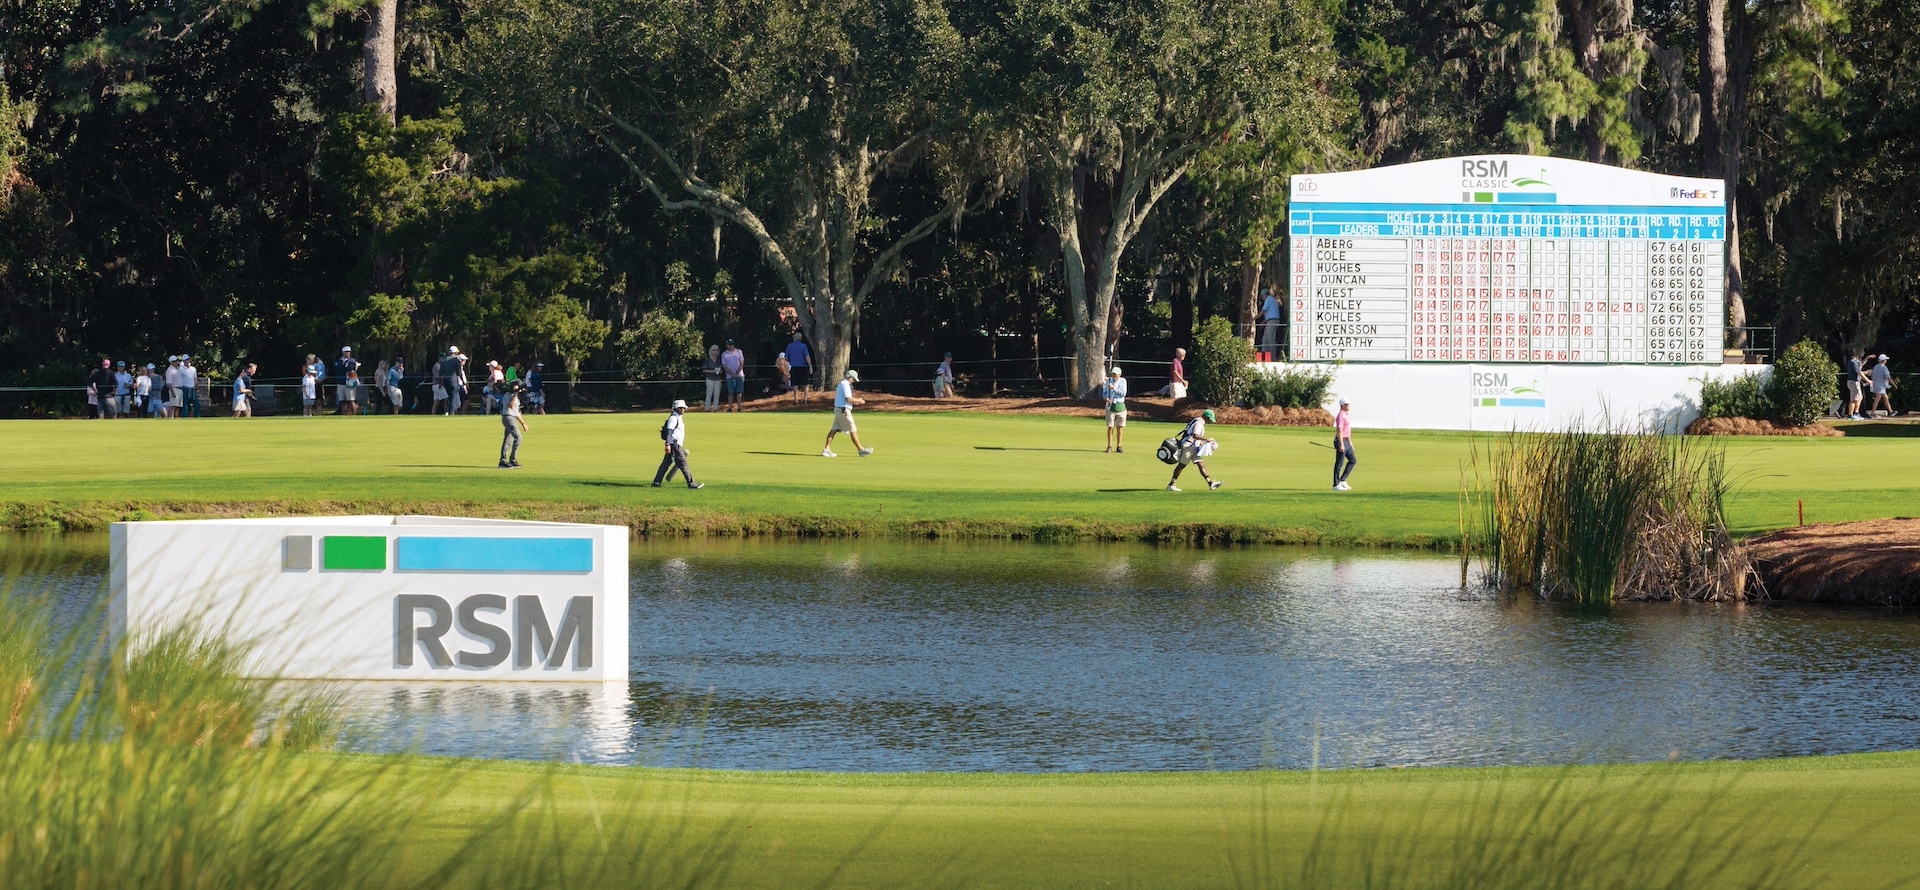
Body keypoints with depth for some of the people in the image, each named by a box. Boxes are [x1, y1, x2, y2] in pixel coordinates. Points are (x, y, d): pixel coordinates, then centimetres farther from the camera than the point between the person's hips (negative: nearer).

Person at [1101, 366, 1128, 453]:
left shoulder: (1123, 381, -2)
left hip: (1120, 406, -1)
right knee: (1110, 427, -1)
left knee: (1119, 428, 4)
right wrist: (1105, 397, -12)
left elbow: (1123, 393, -12)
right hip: (1110, 406, 1)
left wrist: (1114, 388, -20)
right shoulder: (1109, 381, 4)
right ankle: (1109, 446, 6)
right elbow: (1104, 392, 9)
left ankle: (1118, 447, 12)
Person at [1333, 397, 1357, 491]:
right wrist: (1341, 445, -26)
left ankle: (1342, 480, 16)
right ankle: (1336, 485, -1)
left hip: (1346, 441, 10)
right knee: (1339, 463, -5)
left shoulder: (1347, 415, 16)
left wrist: (1350, 442, 25)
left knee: (1352, 461, 12)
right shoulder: (1341, 416, -16)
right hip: (1341, 441, -10)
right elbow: (1339, 430, -22)